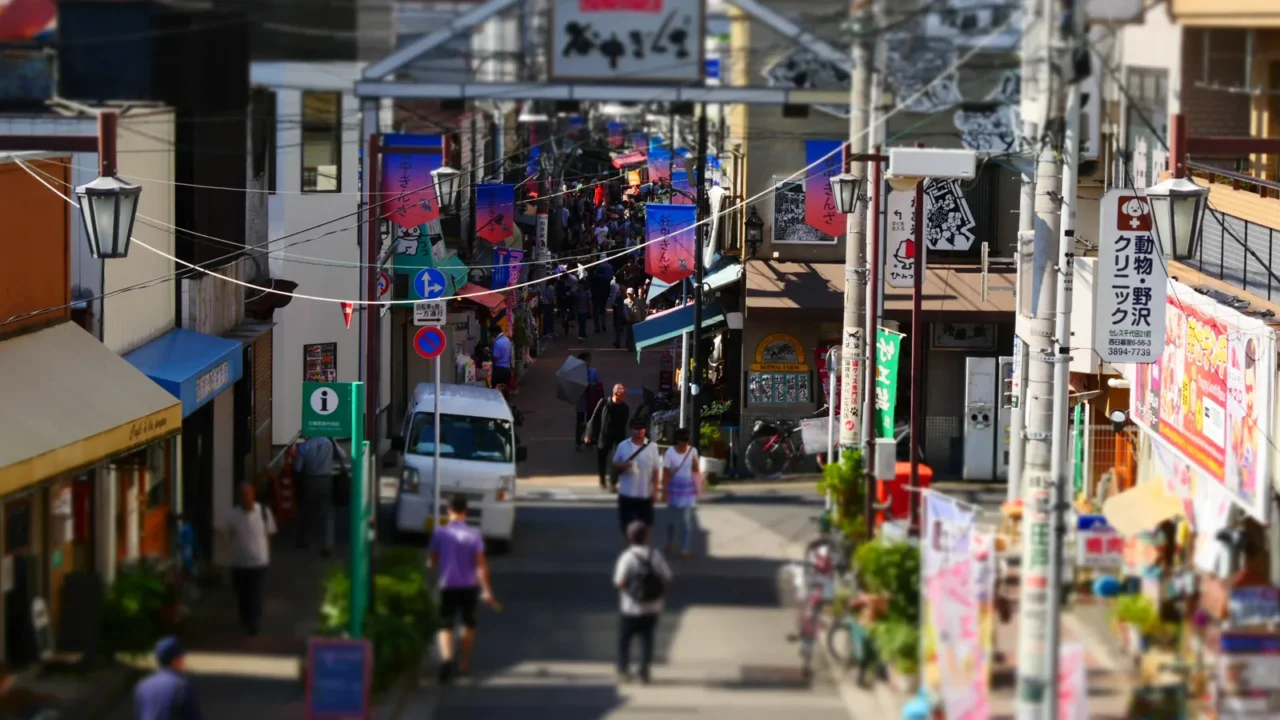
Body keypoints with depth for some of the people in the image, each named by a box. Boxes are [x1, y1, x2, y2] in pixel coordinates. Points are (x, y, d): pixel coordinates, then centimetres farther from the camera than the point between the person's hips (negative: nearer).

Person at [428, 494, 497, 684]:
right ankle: (464, 663, 27)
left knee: (446, 626, 1)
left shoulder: (440, 533, -6)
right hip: (469, 586, 0)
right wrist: (486, 590, -9)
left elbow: (431, 561, 0)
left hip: (448, 585, 0)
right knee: (469, 624, 20)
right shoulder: (474, 535, -8)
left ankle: (447, 658, -26)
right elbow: (481, 564, -12)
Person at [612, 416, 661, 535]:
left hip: (645, 494, -1)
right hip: (626, 493, 1)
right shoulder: (623, 446, 0)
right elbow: (615, 466, 8)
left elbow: (656, 471, 0)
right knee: (626, 525, 7)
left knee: (645, 525, 5)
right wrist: (623, 466, -16)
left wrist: (655, 490, -5)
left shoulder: (652, 447, -3)